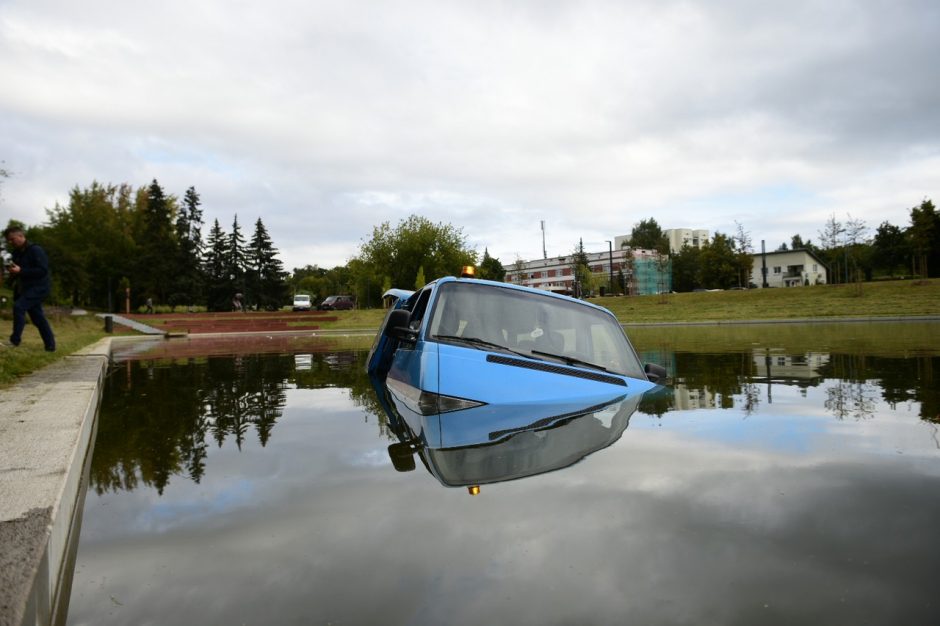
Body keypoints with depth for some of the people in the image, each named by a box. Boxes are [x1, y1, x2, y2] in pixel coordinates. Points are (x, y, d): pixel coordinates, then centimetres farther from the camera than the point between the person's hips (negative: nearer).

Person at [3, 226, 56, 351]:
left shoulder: (35, 250, -13)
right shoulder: (16, 253, 13)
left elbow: (43, 270, -22)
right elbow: (17, 273, 25)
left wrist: (21, 271, -25)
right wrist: (13, 271, 1)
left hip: (39, 287, -9)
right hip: (26, 288, 9)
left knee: (18, 306, -25)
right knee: (38, 318, 10)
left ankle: (15, 340, -19)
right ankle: (50, 345, 16)